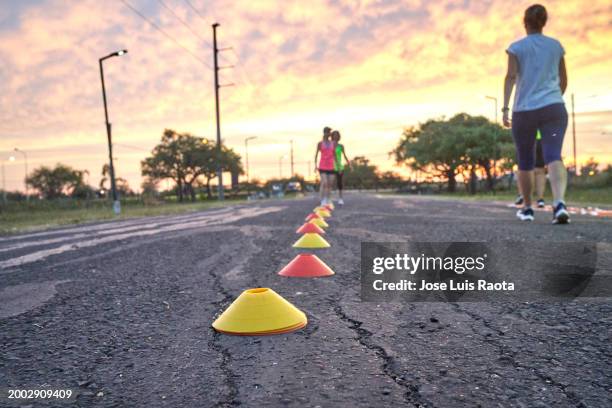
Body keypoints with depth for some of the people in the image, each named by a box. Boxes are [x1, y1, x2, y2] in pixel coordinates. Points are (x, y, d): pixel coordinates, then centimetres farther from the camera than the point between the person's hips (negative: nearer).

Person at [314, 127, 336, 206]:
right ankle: (322, 201, -10)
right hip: (322, 167, -4)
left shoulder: (333, 144, 8)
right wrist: (315, 165, -11)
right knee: (324, 183, -14)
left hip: (331, 167, 4)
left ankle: (328, 200, 16)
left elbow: (334, 155, 11)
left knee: (330, 184, 4)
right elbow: (316, 154, -1)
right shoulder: (320, 143, -1)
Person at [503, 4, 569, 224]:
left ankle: (527, 208, 22)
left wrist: (505, 109, -8)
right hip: (554, 108, 1)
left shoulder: (516, 47, 6)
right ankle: (559, 203, -35)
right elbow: (564, 80, 18)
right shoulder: (556, 45, 14)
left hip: (524, 111, -1)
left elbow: (510, 77, -6)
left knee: (525, 162, 11)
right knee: (554, 156, -12)